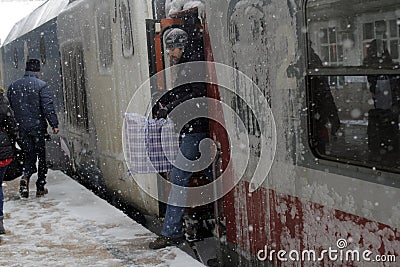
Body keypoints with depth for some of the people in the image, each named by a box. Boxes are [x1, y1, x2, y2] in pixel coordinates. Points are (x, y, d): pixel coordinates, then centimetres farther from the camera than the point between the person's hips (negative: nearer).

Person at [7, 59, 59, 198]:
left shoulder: (13, 86, 8)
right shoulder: (41, 85, -9)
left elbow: (8, 108, 13)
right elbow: (48, 107, -15)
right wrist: (54, 124, -11)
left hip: (21, 128, 4)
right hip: (38, 127, -4)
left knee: (29, 155, 13)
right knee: (41, 156, 8)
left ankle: (25, 177, -15)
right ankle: (40, 187, 11)